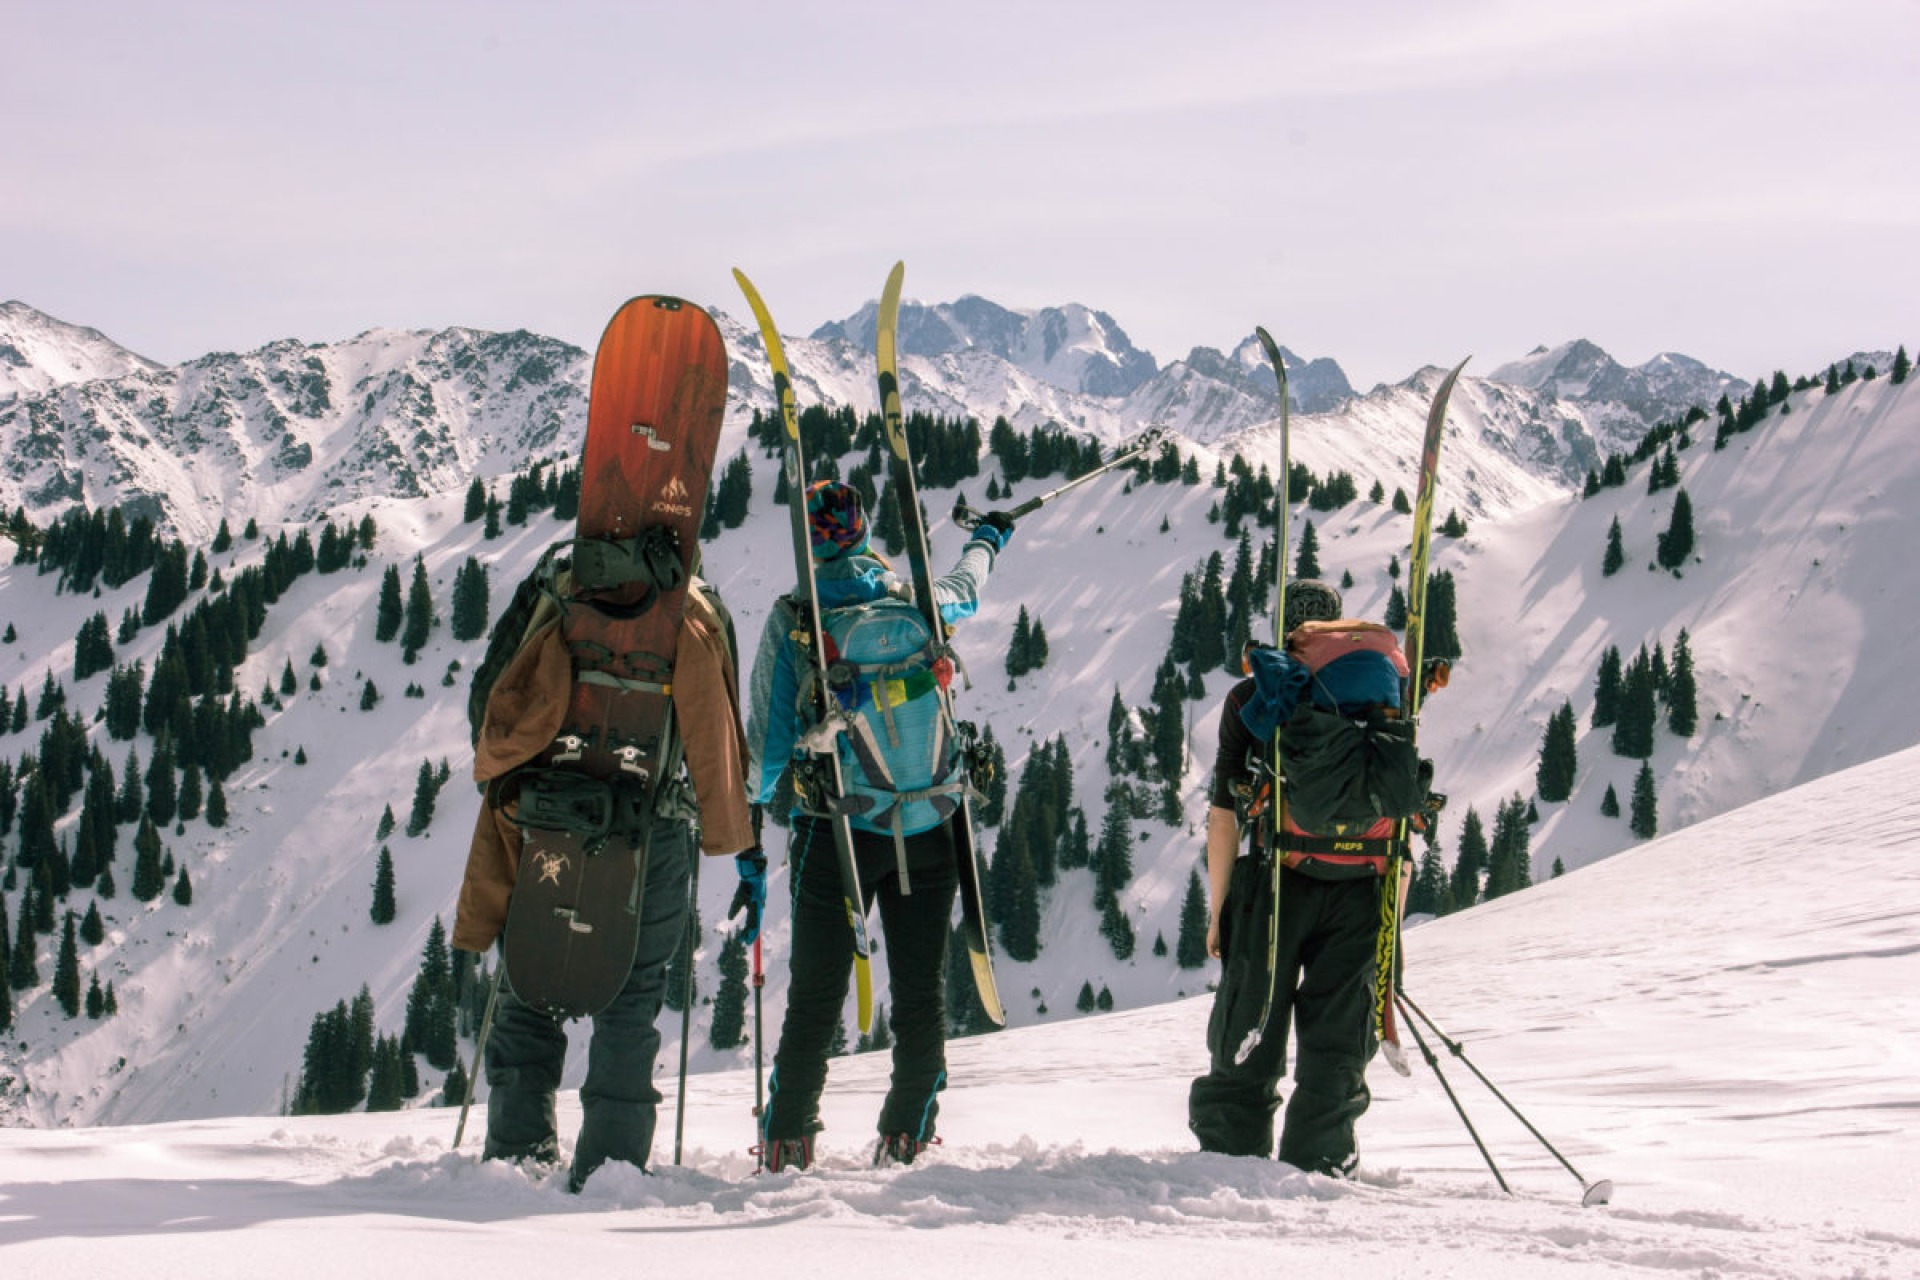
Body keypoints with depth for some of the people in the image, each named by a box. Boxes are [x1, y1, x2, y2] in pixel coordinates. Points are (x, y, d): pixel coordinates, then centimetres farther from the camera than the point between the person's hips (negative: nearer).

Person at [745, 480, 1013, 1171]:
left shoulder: (792, 619, -6)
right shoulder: (920, 601, 2)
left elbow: (768, 735, -3)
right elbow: (965, 591, 27)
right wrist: (986, 539, 49)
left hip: (836, 829, -2)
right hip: (927, 829, 2)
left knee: (816, 994, 4)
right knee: (921, 990, 10)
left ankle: (786, 1139, 6)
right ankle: (907, 1134, 13)